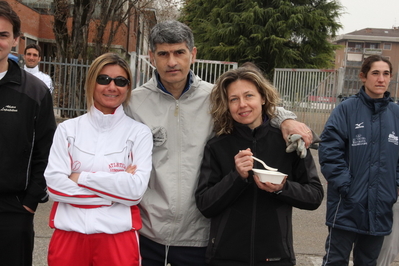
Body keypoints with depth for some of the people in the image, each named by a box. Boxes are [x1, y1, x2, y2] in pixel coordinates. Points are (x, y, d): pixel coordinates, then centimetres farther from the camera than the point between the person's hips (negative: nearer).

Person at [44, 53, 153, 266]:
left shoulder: (139, 133, -1)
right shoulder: (67, 129, 3)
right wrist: (115, 189, -11)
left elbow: (135, 190, -11)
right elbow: (54, 184, -6)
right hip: (69, 234, 1)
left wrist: (81, 177, -11)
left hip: (118, 237, -1)